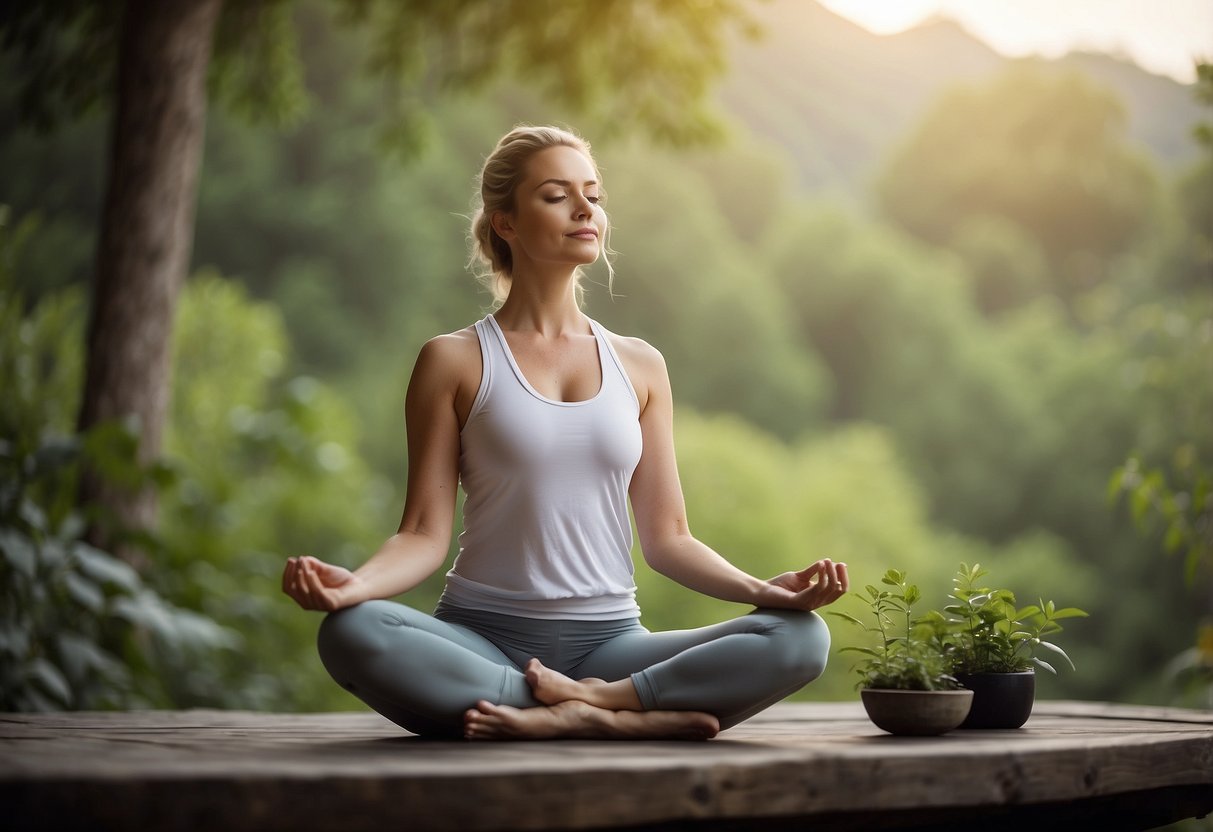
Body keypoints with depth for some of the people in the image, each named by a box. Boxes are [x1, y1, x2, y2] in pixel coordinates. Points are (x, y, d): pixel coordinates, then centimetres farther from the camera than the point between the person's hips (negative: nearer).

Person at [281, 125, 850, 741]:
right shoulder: (456, 361, 5)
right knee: (350, 632, -35)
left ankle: (581, 701, -24)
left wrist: (764, 589, -7)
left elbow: (666, 538, 11)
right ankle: (618, 717, -28)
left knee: (800, 638, -21)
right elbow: (425, 533, -1)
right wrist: (354, 583, -23)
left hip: (609, 642, 2)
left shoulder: (640, 366, 13)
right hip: (482, 642, -2)